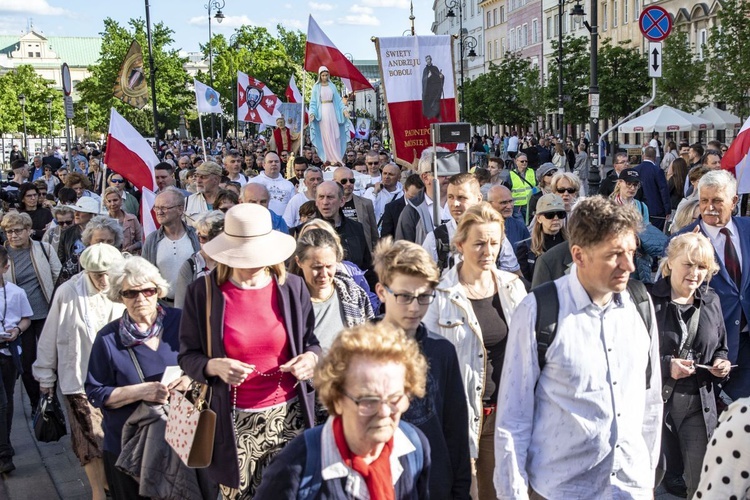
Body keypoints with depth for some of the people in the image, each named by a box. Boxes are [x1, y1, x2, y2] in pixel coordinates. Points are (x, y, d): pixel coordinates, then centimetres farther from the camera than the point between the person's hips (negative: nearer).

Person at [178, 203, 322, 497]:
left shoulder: (292, 287, -1)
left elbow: (311, 342, 8)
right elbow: (188, 356, -1)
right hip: (234, 422, -1)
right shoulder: (202, 291, -6)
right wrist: (214, 366, -22)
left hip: (289, 416, 1)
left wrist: (311, 357, -15)